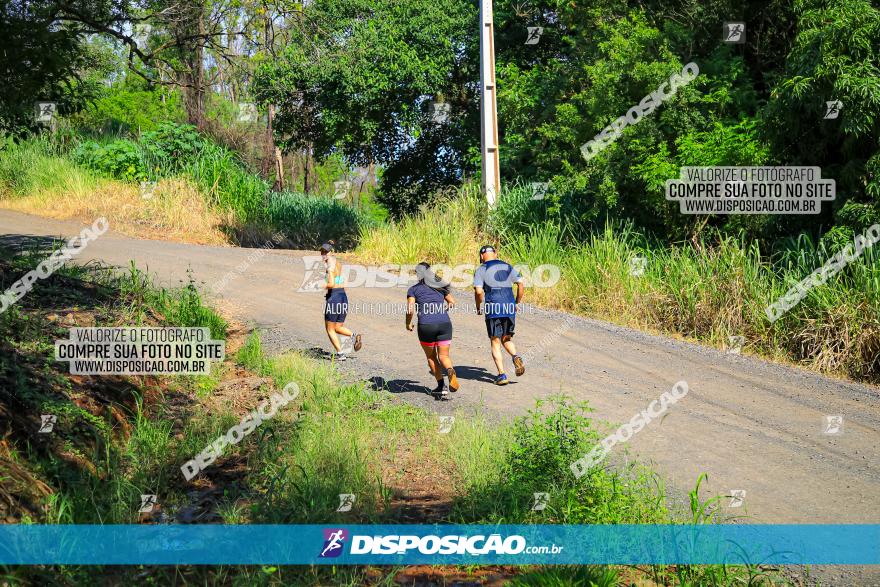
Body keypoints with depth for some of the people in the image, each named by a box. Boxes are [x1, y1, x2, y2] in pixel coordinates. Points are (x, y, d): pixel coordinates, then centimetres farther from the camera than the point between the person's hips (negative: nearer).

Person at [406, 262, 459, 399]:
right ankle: (450, 371, -28)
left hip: (426, 326, -2)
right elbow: (452, 302, 20)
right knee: (443, 356, 6)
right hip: (445, 323, 2)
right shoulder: (440, 286, 16)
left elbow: (410, 310, -3)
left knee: (431, 357, 17)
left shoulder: (414, 289, 7)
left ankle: (441, 386, 7)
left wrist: (408, 324, 13)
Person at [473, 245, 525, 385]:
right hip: (509, 308, 3)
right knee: (507, 339, 20)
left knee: (495, 343, 6)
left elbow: (479, 291, -11)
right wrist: (517, 303, 16)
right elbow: (521, 285, 6)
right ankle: (516, 357, -10)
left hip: (493, 309, -3)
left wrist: (479, 307, 5)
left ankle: (501, 375, -1)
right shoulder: (508, 267, 12)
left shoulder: (480, 270, 1)